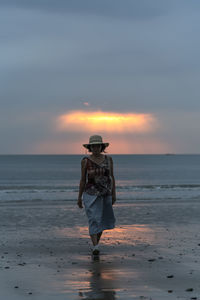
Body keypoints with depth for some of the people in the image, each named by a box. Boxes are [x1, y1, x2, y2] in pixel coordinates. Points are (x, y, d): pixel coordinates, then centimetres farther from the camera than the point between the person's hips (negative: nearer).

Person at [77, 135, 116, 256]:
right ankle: (95, 247, -20)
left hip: (105, 194, 3)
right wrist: (79, 197, 1)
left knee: (102, 220, 13)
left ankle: (96, 242, 32)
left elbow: (112, 177, 6)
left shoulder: (108, 159, 1)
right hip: (91, 194, -3)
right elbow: (83, 179, 0)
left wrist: (114, 194, 1)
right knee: (94, 219, -14)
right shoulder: (86, 161, -5)